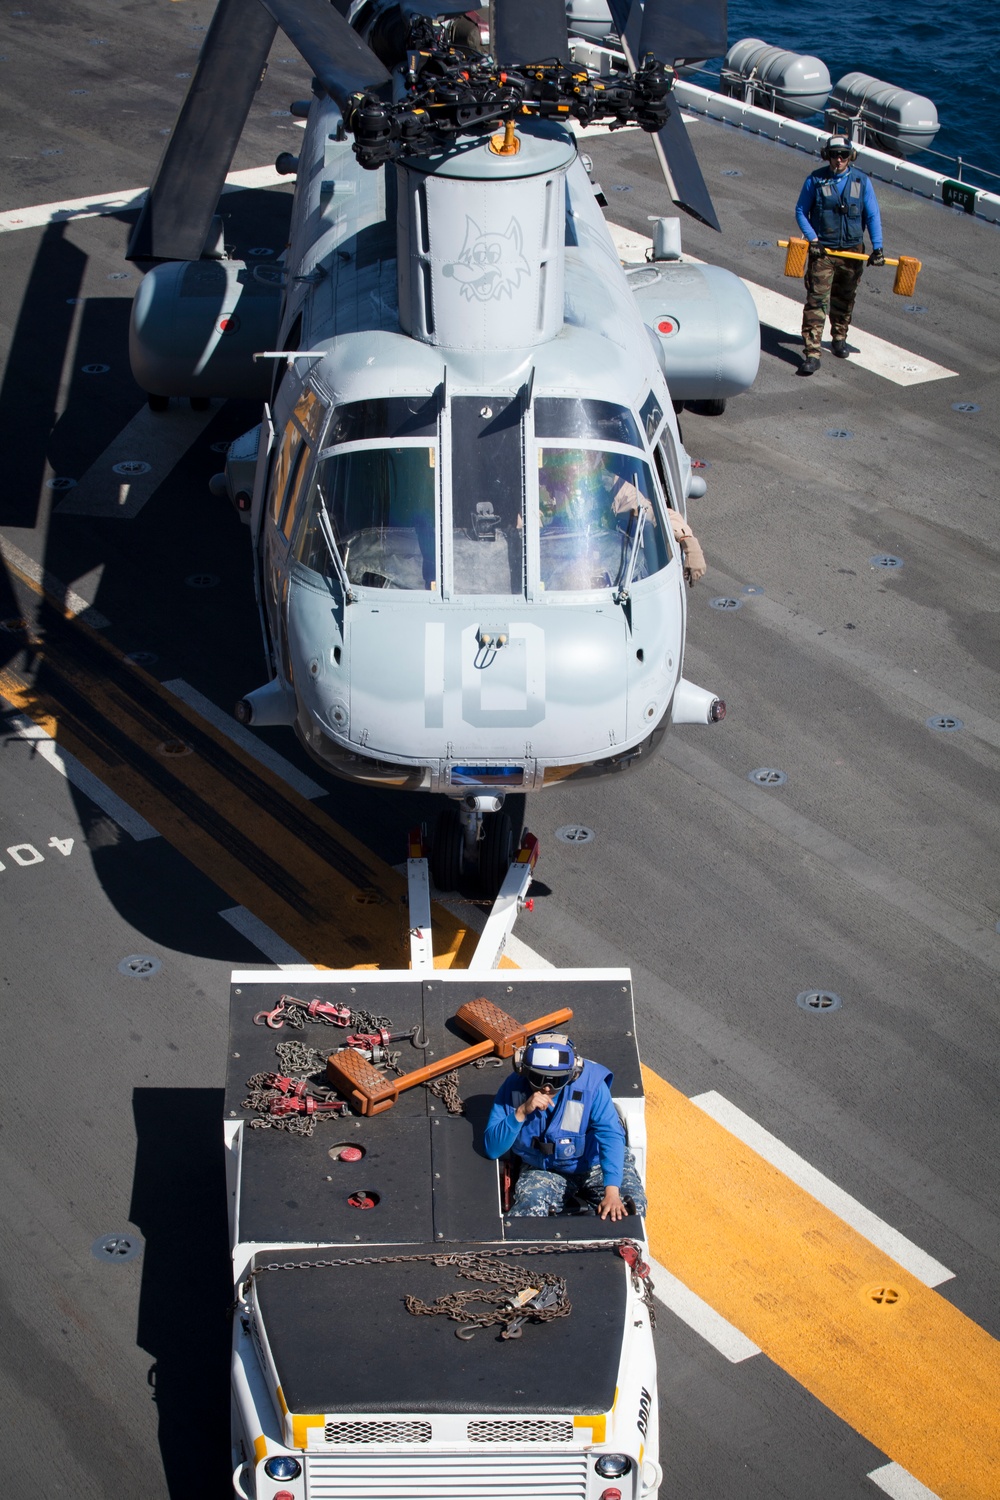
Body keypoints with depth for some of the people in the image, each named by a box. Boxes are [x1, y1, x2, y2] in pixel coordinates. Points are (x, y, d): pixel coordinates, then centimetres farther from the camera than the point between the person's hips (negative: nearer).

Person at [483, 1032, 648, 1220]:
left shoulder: (591, 1083, -25)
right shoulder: (513, 1088, -19)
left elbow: (610, 1136, -33)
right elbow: (492, 1149, -19)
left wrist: (611, 1192, -46)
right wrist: (521, 1112, -35)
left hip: (594, 1164, 0)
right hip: (541, 1169, 1)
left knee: (633, 1207, -20)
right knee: (525, 1214, -26)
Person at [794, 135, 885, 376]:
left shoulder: (862, 182, -1)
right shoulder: (815, 180, -4)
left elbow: (872, 216, 3)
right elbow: (801, 211, 2)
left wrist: (877, 248, -5)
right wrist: (812, 239, -11)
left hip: (852, 250, 3)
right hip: (822, 250, -2)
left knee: (844, 298, 17)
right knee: (816, 300, -10)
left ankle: (839, 337, 40)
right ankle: (811, 352, -12)